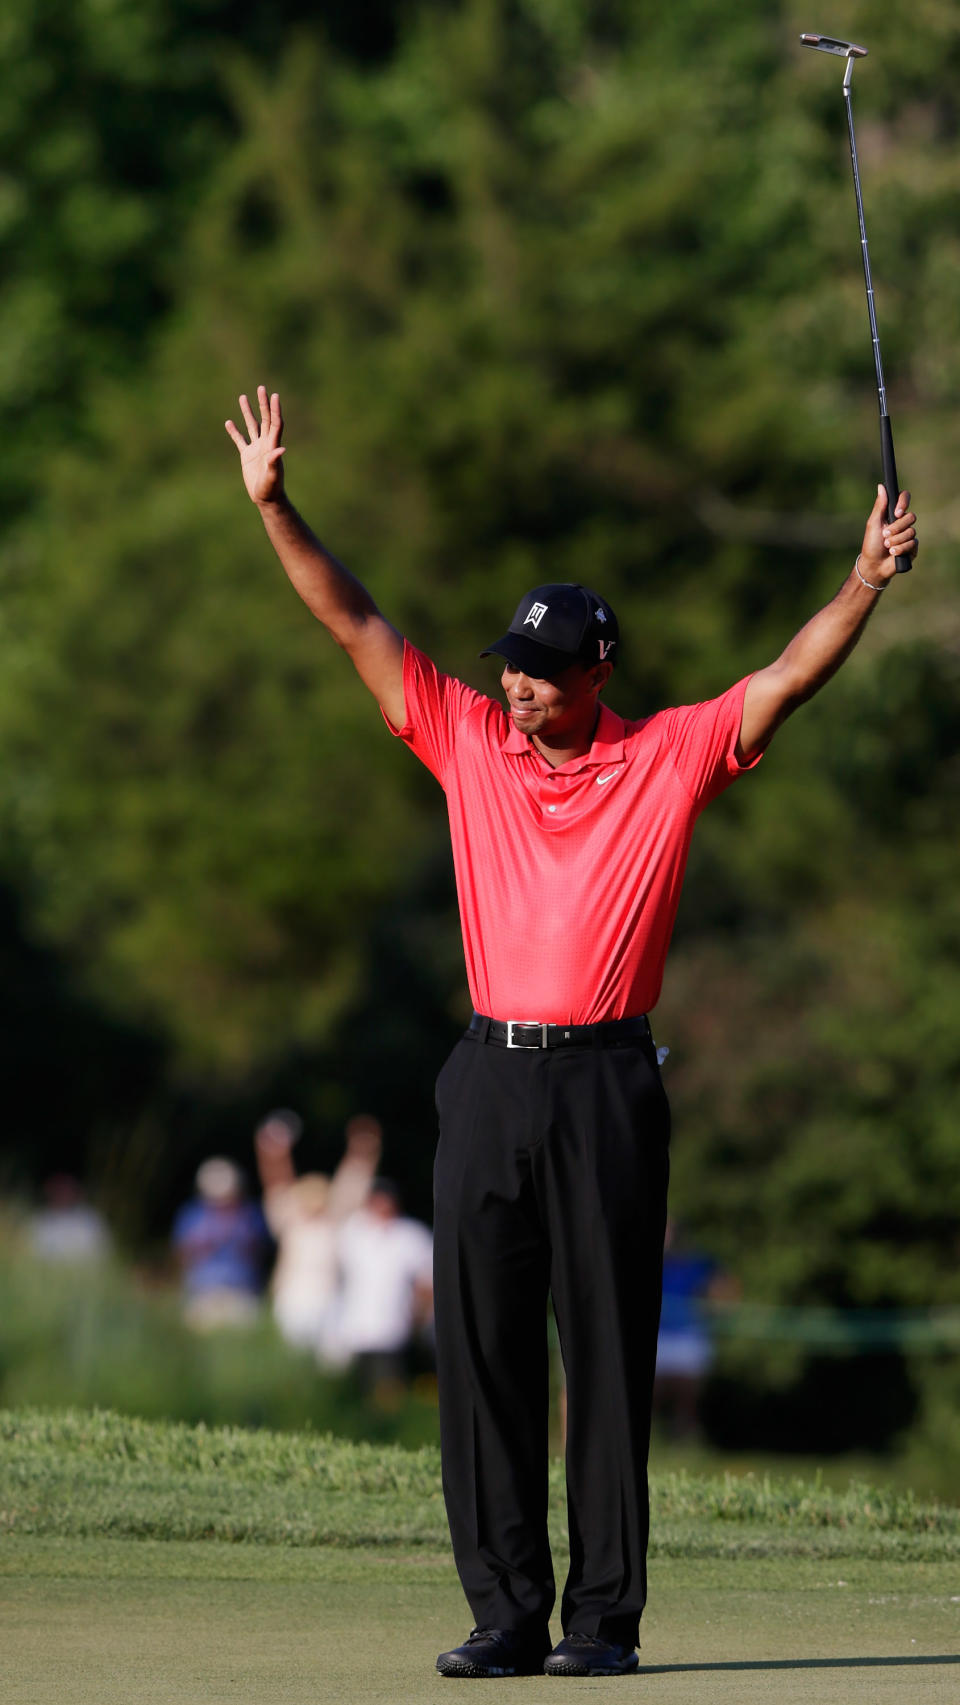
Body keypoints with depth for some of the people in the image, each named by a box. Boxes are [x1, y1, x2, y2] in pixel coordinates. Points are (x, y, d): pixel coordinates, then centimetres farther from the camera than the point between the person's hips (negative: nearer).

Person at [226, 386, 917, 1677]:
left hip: (607, 1085, -3)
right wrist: (273, 507, 4)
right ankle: (506, 1612, 5)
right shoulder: (468, 740, 11)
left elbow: (790, 680, -2)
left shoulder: (669, 759, 4)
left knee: (610, 1351, -1)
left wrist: (868, 580, -15)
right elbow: (354, 624, 10)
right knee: (482, 1347, 1)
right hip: (489, 1081, 3)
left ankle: (604, 1617, 1)